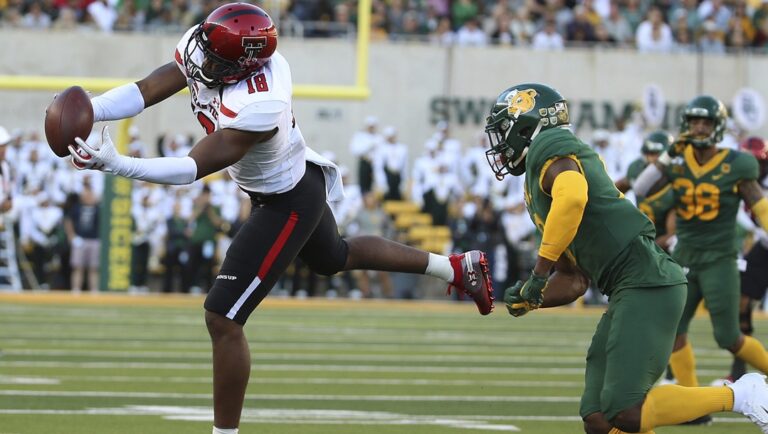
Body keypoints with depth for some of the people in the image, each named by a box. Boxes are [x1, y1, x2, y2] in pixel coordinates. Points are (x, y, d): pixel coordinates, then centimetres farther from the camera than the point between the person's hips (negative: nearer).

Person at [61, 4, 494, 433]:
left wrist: (116, 164, -49)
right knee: (336, 257, 35)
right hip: (295, 184, 10)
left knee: (223, 320, -11)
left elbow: (194, 168, -42)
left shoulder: (258, 107, -41)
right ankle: (459, 267, 51)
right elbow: (145, 91, -20)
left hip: (288, 204, -10)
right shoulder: (203, 49, -20)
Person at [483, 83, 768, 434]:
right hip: (627, 291, 10)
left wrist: (539, 273, -18)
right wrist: (529, 298, 9)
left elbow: (573, 197, -26)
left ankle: (738, 395, -4)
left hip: (646, 283, -10)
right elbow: (574, 282, 27)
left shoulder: (549, 148, -2)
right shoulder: (536, 188, 27)